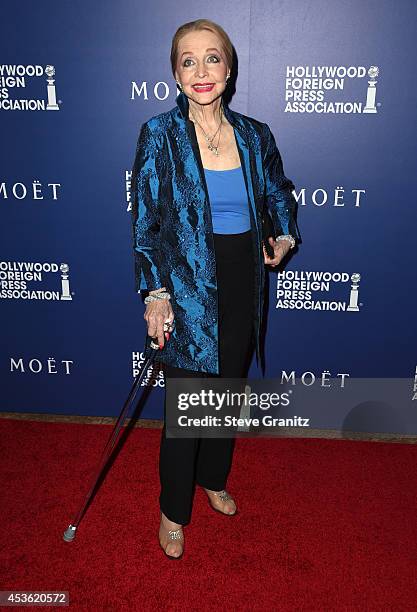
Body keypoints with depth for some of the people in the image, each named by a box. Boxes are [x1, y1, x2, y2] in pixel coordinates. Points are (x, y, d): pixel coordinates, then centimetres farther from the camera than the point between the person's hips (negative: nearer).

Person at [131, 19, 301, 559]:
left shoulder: (255, 137, 3)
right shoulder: (158, 135, -7)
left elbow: (280, 196, 18)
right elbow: (144, 223, -7)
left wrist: (286, 236, -1)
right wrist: (155, 294, -13)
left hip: (242, 289, 4)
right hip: (186, 293, -4)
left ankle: (213, 479, 45)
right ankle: (173, 511, 29)